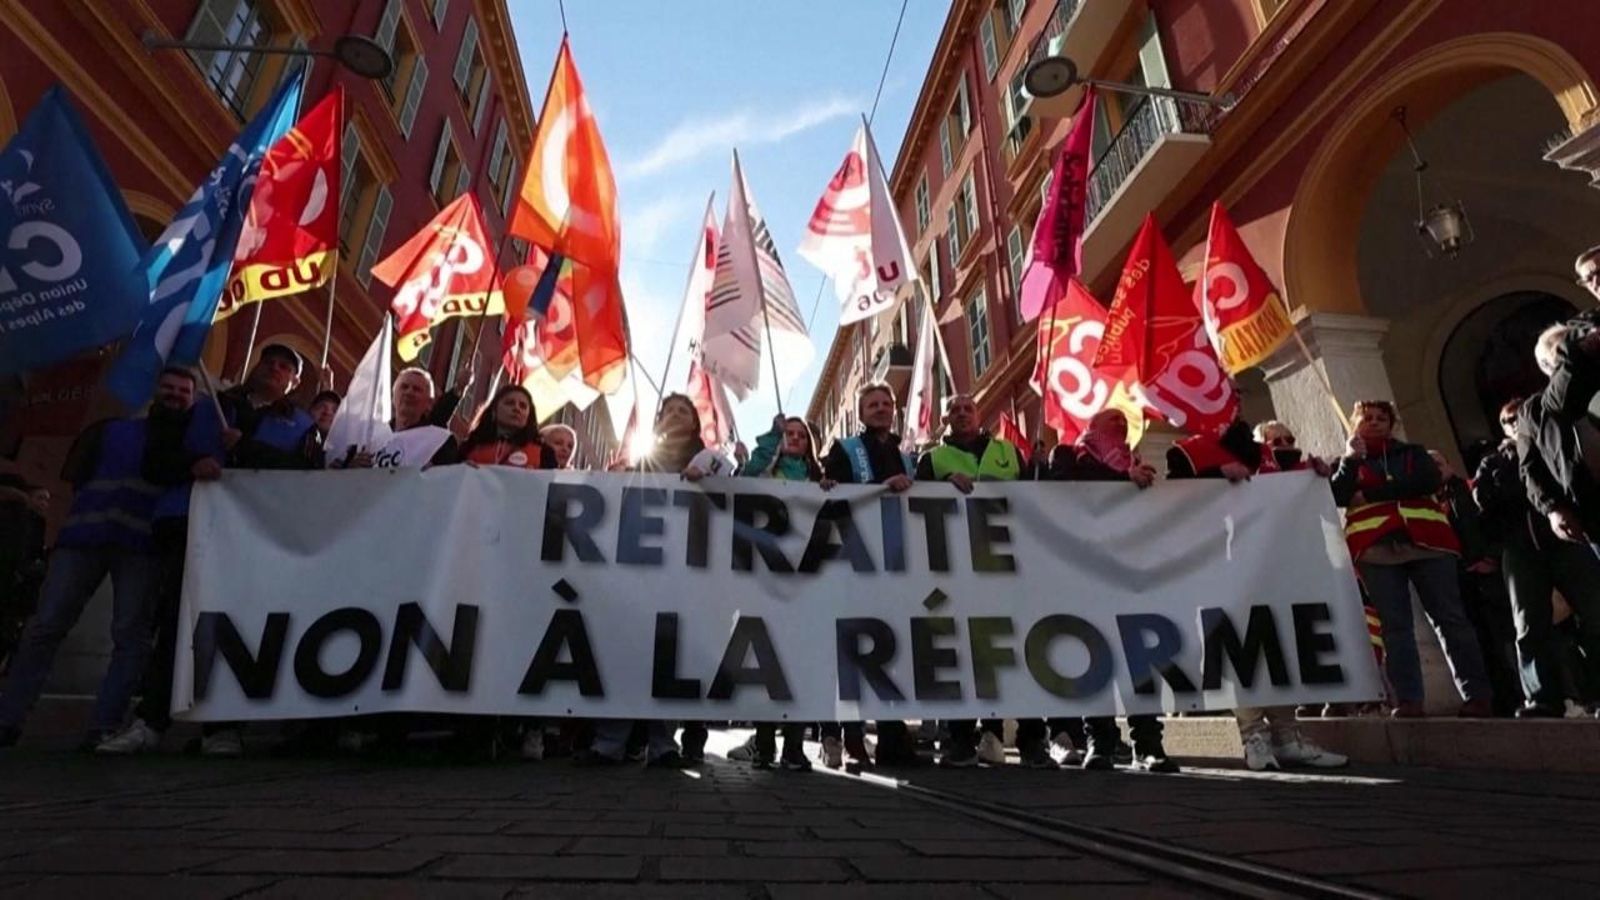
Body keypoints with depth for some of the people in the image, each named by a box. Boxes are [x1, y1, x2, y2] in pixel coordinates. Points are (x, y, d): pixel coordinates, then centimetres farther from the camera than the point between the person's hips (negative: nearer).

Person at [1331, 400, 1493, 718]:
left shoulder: (1413, 452, 21)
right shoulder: (1347, 462, 20)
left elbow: (1429, 481, -1)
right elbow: (1336, 498, 1)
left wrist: (1371, 494, -6)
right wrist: (1352, 458, -5)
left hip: (1425, 541, 1)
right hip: (1376, 548, -1)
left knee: (1450, 618, -3)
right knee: (1395, 626, -7)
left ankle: (1477, 695, 0)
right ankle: (1408, 701, -10)